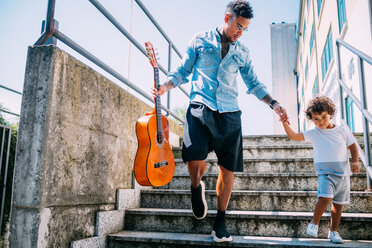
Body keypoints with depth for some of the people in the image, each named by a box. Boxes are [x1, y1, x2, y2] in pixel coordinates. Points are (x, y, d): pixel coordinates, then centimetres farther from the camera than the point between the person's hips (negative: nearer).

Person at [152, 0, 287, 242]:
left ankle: (220, 221, 21)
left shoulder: (242, 51, 17)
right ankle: (197, 188, 16)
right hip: (201, 108, -3)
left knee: (228, 169, 3)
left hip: (229, 113, 3)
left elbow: (254, 83, 22)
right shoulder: (200, 40, 9)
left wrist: (274, 104, 11)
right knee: (196, 161, -22)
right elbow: (183, 71, 11)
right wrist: (165, 86, -8)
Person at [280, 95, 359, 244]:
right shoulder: (313, 133, 0)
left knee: (338, 203, 8)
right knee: (325, 197, -23)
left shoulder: (342, 130, 4)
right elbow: (294, 136, -8)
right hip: (325, 172, -2)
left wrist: (355, 161, -3)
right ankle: (314, 224, -1)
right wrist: (285, 124, -23)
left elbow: (353, 146, 12)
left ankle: (333, 231, 24)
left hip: (343, 172, 2)